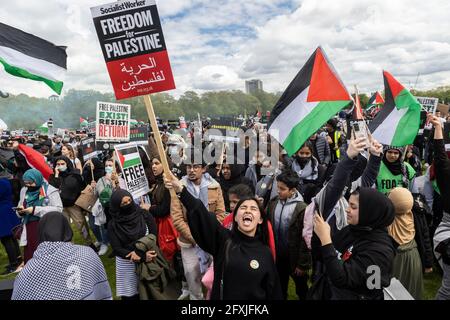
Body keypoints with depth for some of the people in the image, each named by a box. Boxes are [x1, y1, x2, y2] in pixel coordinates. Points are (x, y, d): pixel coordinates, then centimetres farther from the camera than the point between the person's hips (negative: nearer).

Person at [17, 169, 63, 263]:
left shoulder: (50, 190, -7)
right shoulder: (24, 191, 13)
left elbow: (58, 209, -15)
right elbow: (21, 210, 23)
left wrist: (35, 210, -17)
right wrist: (20, 211, -2)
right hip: (29, 229, 6)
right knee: (29, 258, 5)